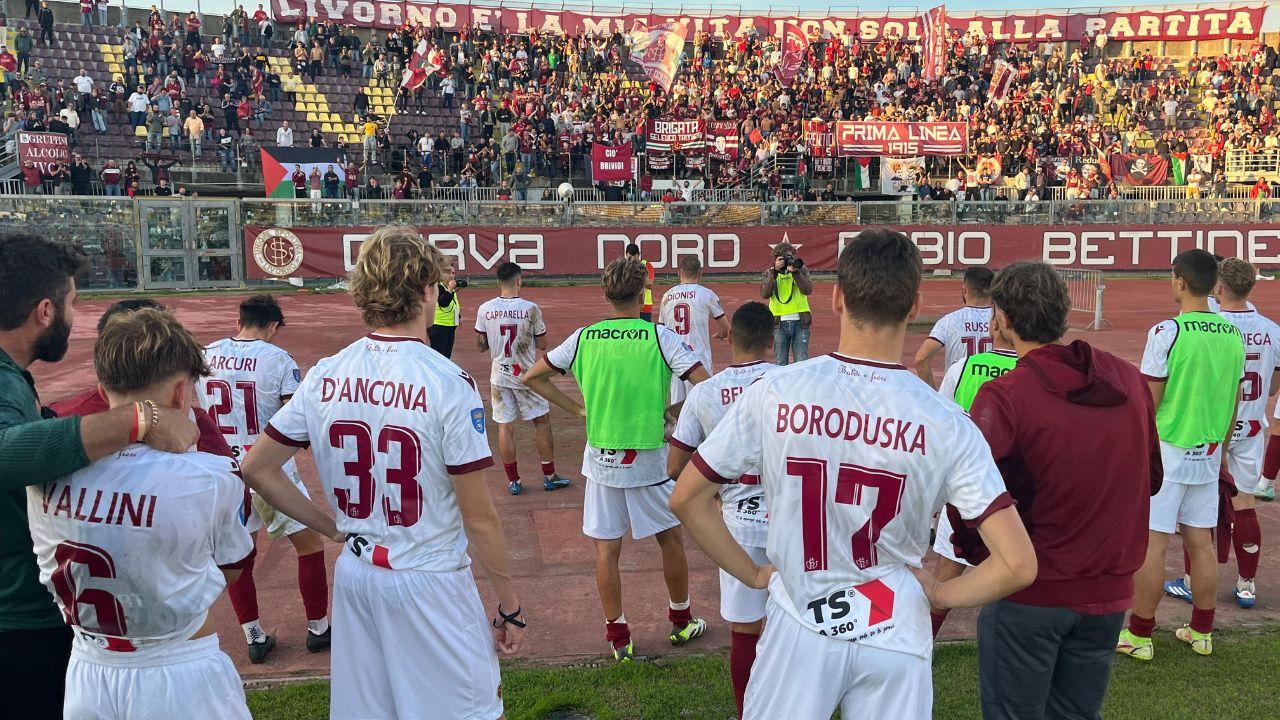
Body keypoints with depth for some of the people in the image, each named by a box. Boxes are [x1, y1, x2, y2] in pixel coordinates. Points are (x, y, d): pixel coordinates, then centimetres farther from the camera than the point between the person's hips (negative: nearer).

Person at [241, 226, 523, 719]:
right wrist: (510, 604, -4)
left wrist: (330, 523, 12)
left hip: (353, 577, 6)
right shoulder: (448, 383, -18)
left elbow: (256, 468, 6)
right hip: (430, 583, -5)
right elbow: (479, 519, -15)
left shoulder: (325, 376, -3)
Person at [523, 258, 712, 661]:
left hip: (600, 459, 2)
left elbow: (532, 377, 5)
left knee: (606, 549, 10)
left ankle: (618, 637, 18)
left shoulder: (583, 338, -3)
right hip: (648, 460, -1)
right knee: (670, 539, 18)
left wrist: (576, 409, 7)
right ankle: (681, 622, 33)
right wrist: (671, 412, -2)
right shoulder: (660, 337, -11)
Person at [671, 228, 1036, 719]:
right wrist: (937, 593, 0)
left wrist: (753, 574, 3)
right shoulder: (947, 424, -15)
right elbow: (1018, 565, -16)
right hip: (895, 637, 0)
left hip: (797, 627, 0)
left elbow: (685, 499, -6)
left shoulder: (773, 392, -14)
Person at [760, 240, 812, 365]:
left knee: (802, 363, 0)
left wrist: (795, 272, -16)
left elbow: (808, 290, -7)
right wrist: (775, 271, -15)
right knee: (780, 363, 4)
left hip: (800, 322, 0)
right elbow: (765, 294, -11)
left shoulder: (802, 270, 8)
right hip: (779, 323, 0)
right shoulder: (769, 273, 6)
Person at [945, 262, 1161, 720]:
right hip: (1109, 594, 5)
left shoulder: (1003, 397, -20)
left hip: (1028, 596, -5)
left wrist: (976, 554, -3)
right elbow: (1150, 478, 10)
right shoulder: (1129, 380, -2)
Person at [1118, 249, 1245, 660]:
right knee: (1201, 542, 14)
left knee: (1151, 544, 0)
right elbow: (1234, 402, 13)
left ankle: (1139, 636, 7)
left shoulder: (1167, 332, -15)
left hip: (1166, 452, -7)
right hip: (1208, 453, 7)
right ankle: (1201, 633, 25)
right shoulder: (1232, 334, 5)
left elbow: (1148, 402, -14)